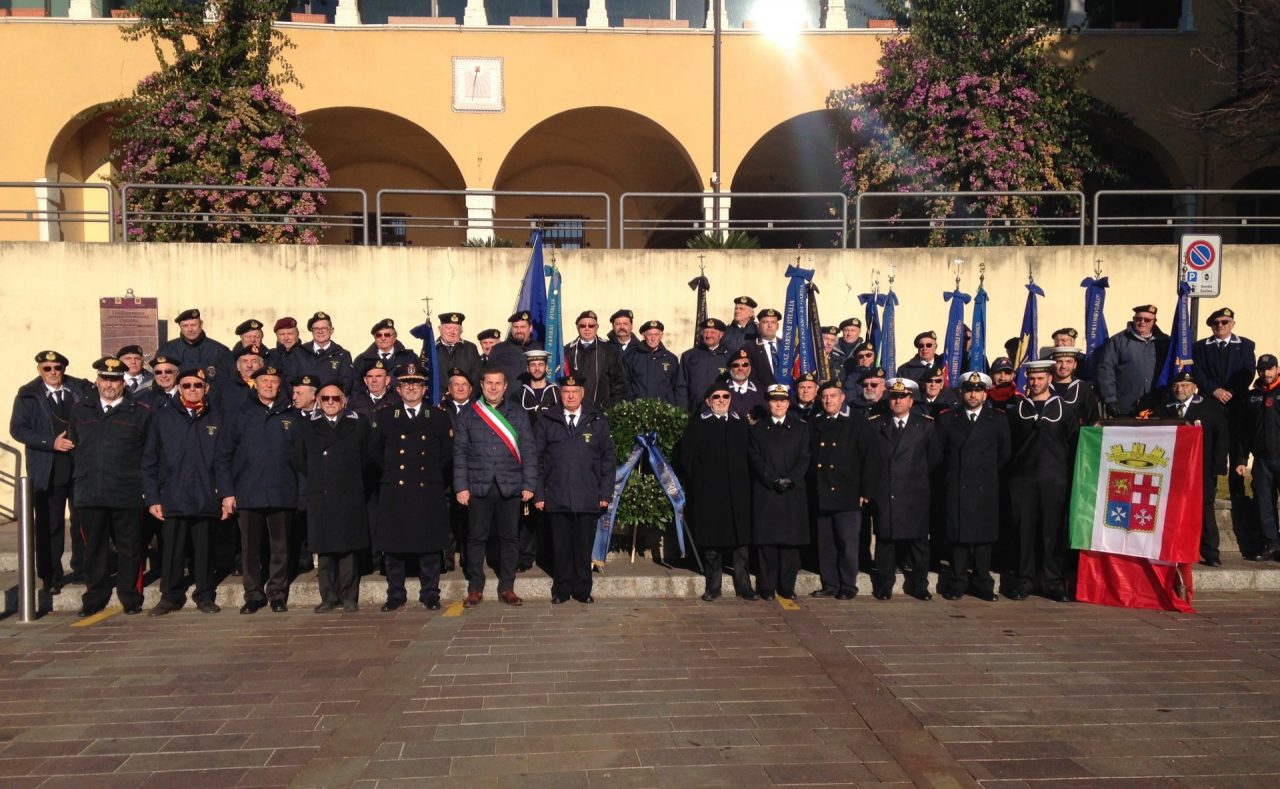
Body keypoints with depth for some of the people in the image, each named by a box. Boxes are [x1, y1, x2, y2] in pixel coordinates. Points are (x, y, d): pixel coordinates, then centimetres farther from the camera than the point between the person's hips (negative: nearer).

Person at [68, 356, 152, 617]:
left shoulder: (140, 413, 2)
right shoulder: (80, 411, 13)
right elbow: (73, 444, 18)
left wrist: (145, 483, -2)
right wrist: (83, 474, 12)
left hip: (127, 495, -3)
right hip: (90, 494, 3)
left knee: (129, 548, 3)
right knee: (94, 548, 9)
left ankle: (130, 598, 13)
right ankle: (95, 598, 20)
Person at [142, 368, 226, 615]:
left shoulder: (216, 420, 8)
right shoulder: (163, 418, 7)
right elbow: (149, 461, 6)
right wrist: (152, 498, -1)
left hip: (206, 500, 0)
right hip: (172, 499, 0)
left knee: (204, 550, 5)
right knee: (172, 550, 4)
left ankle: (205, 596, 17)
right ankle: (170, 596, 17)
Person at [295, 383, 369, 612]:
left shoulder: (358, 427, 6)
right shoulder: (310, 429, 12)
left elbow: (365, 458, 10)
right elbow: (299, 459, 18)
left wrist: (352, 481, 9)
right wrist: (313, 481, 13)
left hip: (349, 498, -2)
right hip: (320, 499, 2)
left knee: (348, 549, -1)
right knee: (324, 550, 2)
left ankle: (349, 597, 7)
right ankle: (328, 597, 10)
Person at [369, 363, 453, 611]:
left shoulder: (439, 417, 7)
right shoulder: (384, 416, 8)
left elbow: (447, 455, 10)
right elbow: (374, 451, 13)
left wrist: (434, 476, 8)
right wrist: (391, 470, 11)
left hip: (429, 492, 0)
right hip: (394, 492, 1)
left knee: (430, 545, 1)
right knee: (393, 545, 3)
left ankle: (430, 595, 11)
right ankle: (395, 595, 14)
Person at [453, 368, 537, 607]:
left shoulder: (518, 414, 9)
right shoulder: (466, 415, 8)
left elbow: (528, 451, 5)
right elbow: (460, 452, 4)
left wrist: (529, 484, -2)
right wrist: (461, 486, -4)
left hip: (509, 487, 1)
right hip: (478, 487, 0)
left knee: (509, 538, 4)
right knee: (476, 538, 3)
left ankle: (507, 587, 15)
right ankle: (475, 589, 13)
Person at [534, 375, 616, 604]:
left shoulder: (598, 420, 6)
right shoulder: (546, 420, 5)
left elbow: (609, 457, 6)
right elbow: (537, 458, 5)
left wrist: (606, 492, 0)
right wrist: (538, 493, 0)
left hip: (588, 498, 0)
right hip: (556, 497, 0)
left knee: (584, 546, 6)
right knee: (560, 546, 5)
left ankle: (582, 590, 19)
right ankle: (561, 590, 18)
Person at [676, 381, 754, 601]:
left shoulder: (740, 424, 12)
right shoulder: (696, 424, 2)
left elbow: (748, 456, 12)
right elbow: (685, 458, 1)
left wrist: (746, 482, 5)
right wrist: (693, 483, -2)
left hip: (738, 492, 3)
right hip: (708, 493, -3)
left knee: (741, 538, 3)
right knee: (712, 540, 2)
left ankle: (743, 585, 11)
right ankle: (713, 587, 11)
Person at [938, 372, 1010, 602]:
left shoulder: (998, 420, 6)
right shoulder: (947, 419, 7)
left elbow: (1005, 453, 10)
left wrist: (990, 473, 10)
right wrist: (953, 471, 9)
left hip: (985, 489, 0)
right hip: (956, 487, 0)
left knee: (984, 537, 2)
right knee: (957, 537, 1)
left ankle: (982, 584, 11)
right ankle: (958, 584, 8)